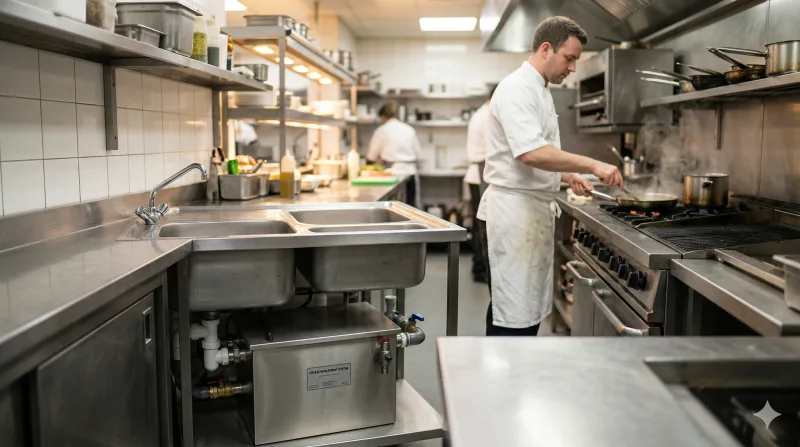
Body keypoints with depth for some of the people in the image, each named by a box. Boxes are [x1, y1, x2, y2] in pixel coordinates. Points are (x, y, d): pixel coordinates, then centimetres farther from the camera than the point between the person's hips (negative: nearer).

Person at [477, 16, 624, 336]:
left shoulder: (539, 91, 17)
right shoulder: (517, 88, -15)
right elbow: (530, 153, -29)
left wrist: (568, 175, 11)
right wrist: (592, 165, -27)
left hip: (535, 210, 10)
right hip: (514, 210, -10)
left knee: (531, 307, 16)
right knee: (513, 314, -4)